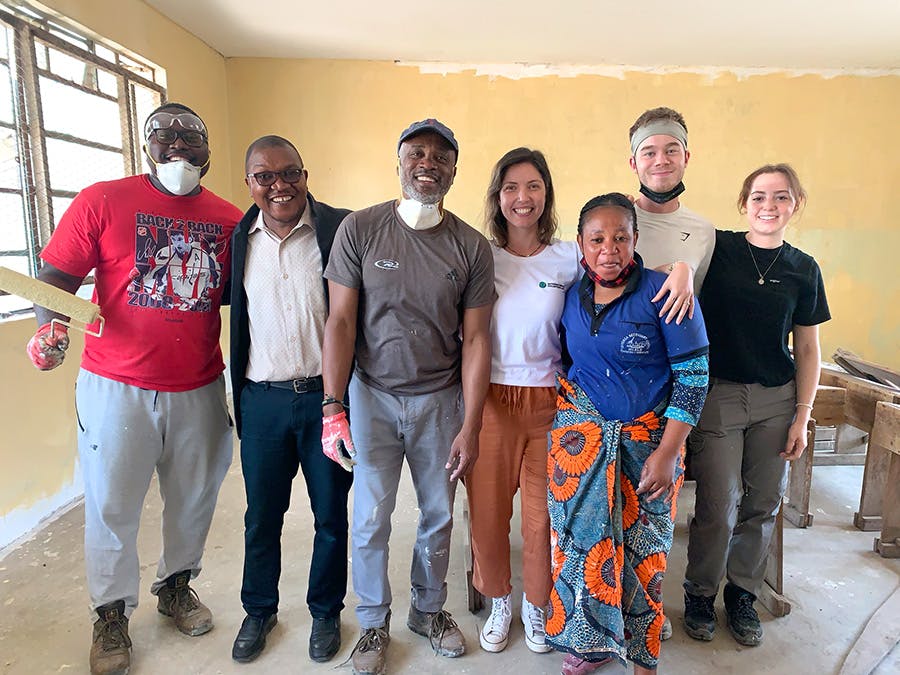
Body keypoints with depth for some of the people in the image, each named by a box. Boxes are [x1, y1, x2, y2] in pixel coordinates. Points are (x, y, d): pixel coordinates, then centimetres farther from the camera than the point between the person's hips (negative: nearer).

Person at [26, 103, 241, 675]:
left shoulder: (230, 220, 3)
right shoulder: (103, 201, -3)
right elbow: (55, 276, -5)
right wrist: (48, 326, -23)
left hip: (200, 388, 3)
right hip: (118, 388, -2)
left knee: (195, 496, 16)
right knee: (113, 504, 11)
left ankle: (177, 584, 42)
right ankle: (112, 612, 34)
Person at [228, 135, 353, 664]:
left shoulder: (339, 229, -8)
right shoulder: (239, 239, 4)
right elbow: (232, 312, 14)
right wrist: (238, 397, 11)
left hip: (326, 395, -2)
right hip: (263, 399, 3)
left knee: (331, 515, 13)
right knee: (261, 516, 17)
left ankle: (326, 611, 36)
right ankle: (259, 610, 41)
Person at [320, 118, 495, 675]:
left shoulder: (472, 248, -3)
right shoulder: (360, 229, -5)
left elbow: (475, 340, -3)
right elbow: (341, 322, -6)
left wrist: (470, 427, -6)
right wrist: (333, 409, -12)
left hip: (441, 398, 1)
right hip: (373, 394, -1)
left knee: (438, 515, 13)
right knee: (371, 519, 4)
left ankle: (429, 609, 39)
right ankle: (374, 622, 30)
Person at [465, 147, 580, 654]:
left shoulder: (570, 257, 0)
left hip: (548, 402, 0)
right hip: (490, 400, 0)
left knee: (543, 515, 10)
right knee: (488, 512, 11)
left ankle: (537, 606, 38)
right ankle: (499, 604, 38)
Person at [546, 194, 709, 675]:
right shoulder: (572, 296, 2)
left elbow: (694, 374, -12)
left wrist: (668, 451, -14)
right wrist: (566, 416, 11)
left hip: (648, 436, -3)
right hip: (582, 433, 3)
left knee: (643, 546, 8)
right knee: (584, 538, 8)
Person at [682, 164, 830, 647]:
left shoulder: (803, 269, 5)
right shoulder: (716, 248, -3)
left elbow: (807, 350, 8)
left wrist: (802, 416, 4)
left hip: (777, 399, 4)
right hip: (718, 392, -3)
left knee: (763, 505, 12)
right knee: (719, 508, 0)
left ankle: (743, 594, 34)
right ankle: (700, 594, 24)